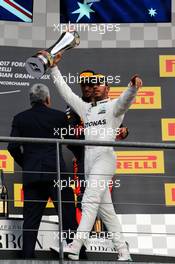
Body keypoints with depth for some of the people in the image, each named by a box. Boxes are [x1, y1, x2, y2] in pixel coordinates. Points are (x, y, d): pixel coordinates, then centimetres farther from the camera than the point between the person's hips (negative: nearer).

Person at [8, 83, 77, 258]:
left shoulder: (20, 118, 6)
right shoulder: (59, 116, 2)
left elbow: (13, 147, 1)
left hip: (31, 174, 2)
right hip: (56, 172, -2)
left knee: (31, 219, 5)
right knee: (68, 216, 5)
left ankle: (28, 256, 3)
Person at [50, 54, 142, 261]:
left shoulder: (114, 106, 8)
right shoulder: (86, 108, 26)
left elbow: (126, 98, -14)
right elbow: (65, 91, 27)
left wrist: (133, 86, -36)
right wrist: (54, 68, 24)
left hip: (104, 156, -7)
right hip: (88, 158, 7)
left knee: (90, 201, -18)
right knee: (105, 207, 3)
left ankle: (75, 247, -29)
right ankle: (123, 252, 4)